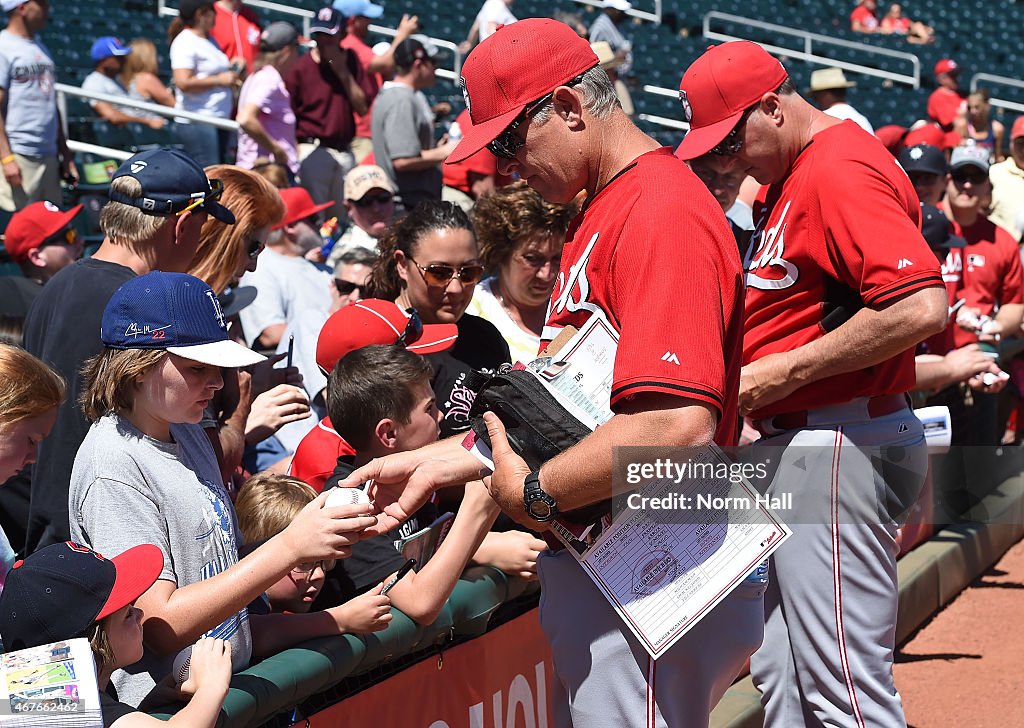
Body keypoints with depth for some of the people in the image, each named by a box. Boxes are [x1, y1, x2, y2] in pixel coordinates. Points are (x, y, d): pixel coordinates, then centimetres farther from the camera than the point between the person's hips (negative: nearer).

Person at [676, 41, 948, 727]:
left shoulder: (841, 169, -16)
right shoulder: (787, 180, 17)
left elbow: (922, 307, -28)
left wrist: (787, 371, -20)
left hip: (838, 452, -11)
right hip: (791, 450, 11)